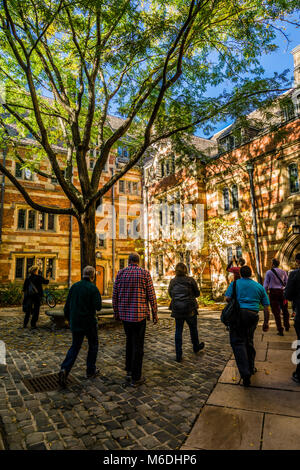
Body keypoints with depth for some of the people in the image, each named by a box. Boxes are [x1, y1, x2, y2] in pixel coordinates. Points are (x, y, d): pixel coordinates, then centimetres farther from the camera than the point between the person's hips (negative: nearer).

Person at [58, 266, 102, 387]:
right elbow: (98, 307, -17)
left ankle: (64, 369, -4)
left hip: (75, 323, 5)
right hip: (89, 323, -4)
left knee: (75, 346, 15)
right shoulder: (93, 288, -14)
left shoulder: (74, 286, 2)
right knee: (93, 345, 16)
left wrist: (69, 319, 18)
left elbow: (67, 305, 6)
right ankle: (91, 371, 23)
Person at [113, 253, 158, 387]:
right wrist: (155, 314, 4)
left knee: (129, 341, 21)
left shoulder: (120, 273, 2)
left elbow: (115, 294, 4)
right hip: (139, 314, -3)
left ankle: (129, 371, 26)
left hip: (124, 314, 4)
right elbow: (151, 295, -6)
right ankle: (135, 378, 13)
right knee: (138, 345, 5)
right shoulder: (145, 273, -6)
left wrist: (116, 312, 15)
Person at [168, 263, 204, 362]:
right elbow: (197, 293, 1)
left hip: (177, 309, 1)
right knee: (193, 328, 20)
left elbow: (170, 294, 8)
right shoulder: (191, 280, -8)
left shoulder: (172, 281, -2)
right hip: (190, 309, -1)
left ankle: (178, 355, 9)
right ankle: (196, 347, 41)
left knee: (178, 331, 8)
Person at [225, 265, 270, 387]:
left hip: (238, 313, -3)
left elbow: (227, 298, -3)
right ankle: (251, 368, 33)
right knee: (249, 341, 21)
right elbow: (266, 307, 13)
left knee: (238, 342, -2)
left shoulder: (235, 283, 7)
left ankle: (245, 374, -12)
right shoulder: (260, 287, 14)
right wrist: (266, 322, 21)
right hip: (253, 315, 4)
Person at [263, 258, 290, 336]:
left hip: (273, 292, -3)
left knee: (276, 312, 3)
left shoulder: (269, 272, -5)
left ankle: (280, 330, 4)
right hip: (282, 292, 3)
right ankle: (287, 326, 28)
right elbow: (287, 283, 6)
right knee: (285, 310, 21)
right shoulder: (283, 272, 4)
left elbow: (266, 284, -5)